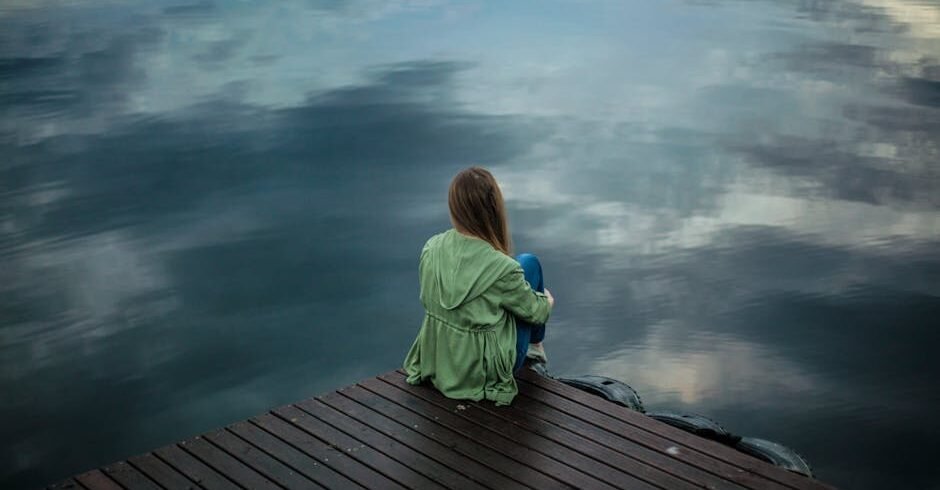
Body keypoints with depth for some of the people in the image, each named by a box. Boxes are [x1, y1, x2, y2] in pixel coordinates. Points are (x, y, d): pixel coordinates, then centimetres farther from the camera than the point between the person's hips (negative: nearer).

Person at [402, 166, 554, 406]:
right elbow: (535, 311, -10)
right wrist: (547, 300, 16)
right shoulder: (502, 269, -28)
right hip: (485, 371, -5)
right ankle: (535, 345, 32)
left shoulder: (431, 248, -13)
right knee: (529, 263, 9)